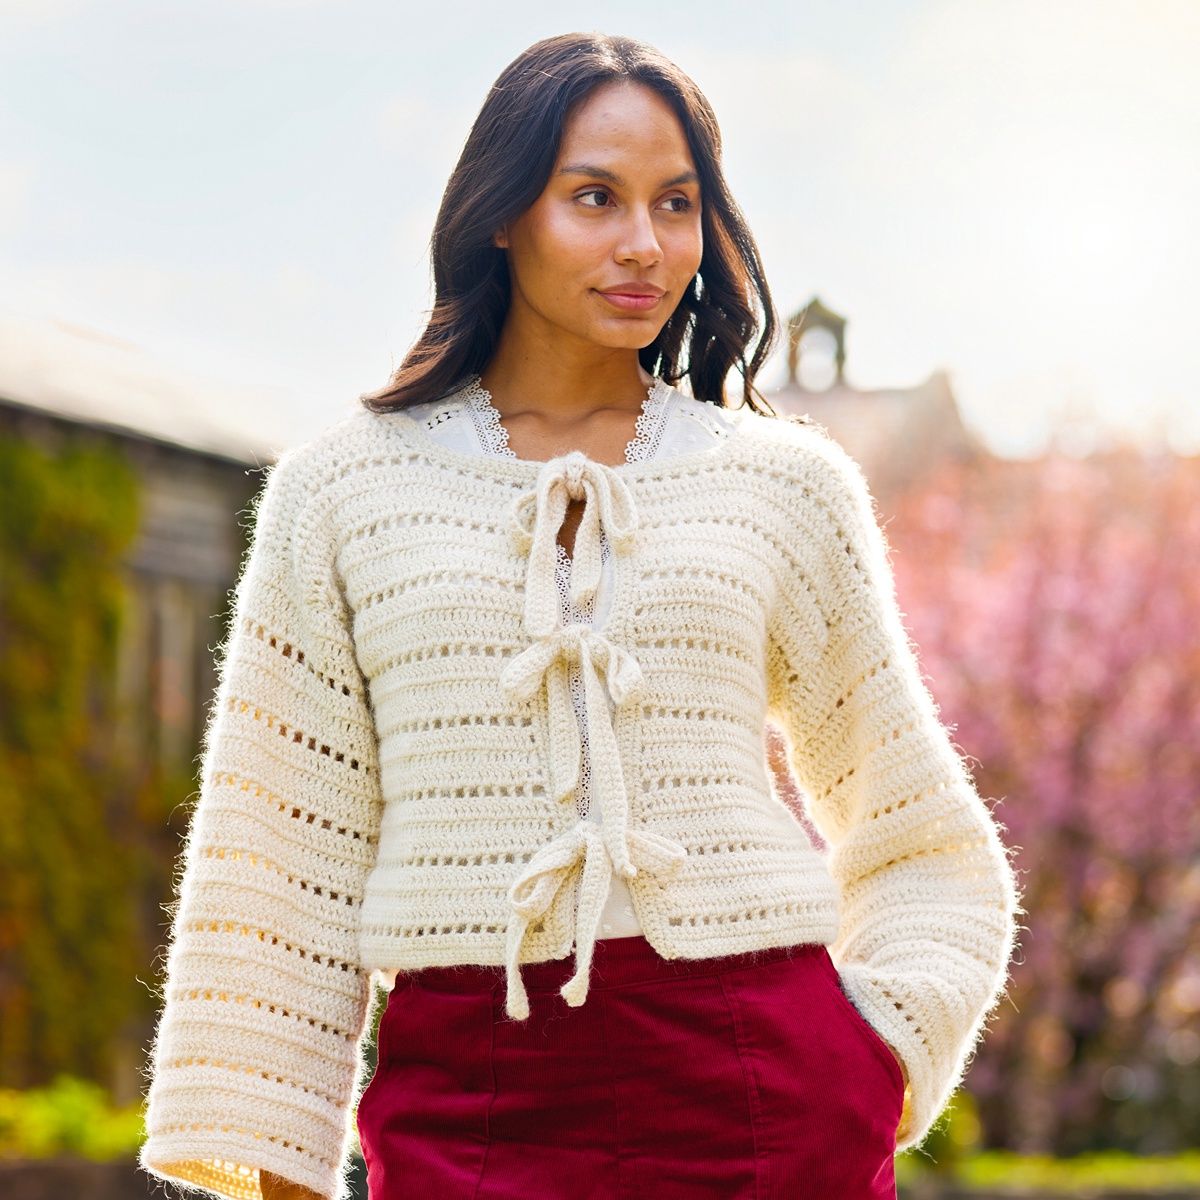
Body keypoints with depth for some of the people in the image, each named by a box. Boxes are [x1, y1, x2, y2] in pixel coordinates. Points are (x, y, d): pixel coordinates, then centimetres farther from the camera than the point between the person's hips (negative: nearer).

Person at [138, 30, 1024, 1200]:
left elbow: (926, 851, 17)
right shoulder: (342, 491, 7)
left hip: (758, 1101, 1)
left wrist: (885, 1056, 1)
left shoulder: (784, 485, 9)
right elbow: (282, 865, 6)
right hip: (469, 1104, 0)